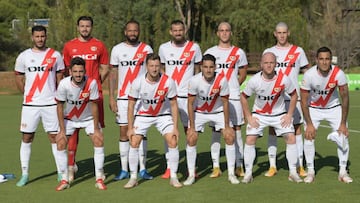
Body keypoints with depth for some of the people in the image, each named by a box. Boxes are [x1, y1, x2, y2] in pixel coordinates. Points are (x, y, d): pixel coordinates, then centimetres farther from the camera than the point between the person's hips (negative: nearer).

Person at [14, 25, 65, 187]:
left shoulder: (55, 55, 3)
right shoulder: (24, 56, 4)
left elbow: (60, 78, 9)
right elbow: (18, 78, 12)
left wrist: (59, 97, 5)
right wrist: (28, 95, 8)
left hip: (51, 104, -1)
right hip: (30, 105, 1)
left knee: (54, 137, 2)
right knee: (26, 138, 2)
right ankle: (24, 174, 9)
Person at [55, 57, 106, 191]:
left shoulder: (92, 83, -27)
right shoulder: (64, 84, -25)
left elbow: (94, 105, -17)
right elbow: (60, 107, -14)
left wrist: (96, 128, -15)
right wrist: (62, 130, -15)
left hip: (88, 118, -1)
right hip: (69, 119, 1)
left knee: (99, 140, -16)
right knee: (60, 143, -12)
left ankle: (99, 179, -6)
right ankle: (64, 180, 0)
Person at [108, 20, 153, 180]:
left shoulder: (146, 49, 4)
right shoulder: (117, 49, 6)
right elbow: (113, 75, 7)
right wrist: (111, 97, 0)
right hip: (123, 97, 1)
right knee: (124, 132, 2)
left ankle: (143, 169, 6)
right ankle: (124, 170, 7)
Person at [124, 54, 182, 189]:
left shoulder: (168, 82, -20)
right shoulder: (138, 82, -20)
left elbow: (174, 105, -10)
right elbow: (131, 105, -9)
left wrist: (175, 127, -12)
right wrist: (130, 127, -10)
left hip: (163, 115, 0)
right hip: (143, 115, 0)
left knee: (173, 142, -13)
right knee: (134, 143, -10)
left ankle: (173, 177, 1)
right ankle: (133, 178, 4)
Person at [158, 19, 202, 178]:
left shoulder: (194, 48, 2)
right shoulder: (163, 48, 6)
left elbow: (198, 71, 8)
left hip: (188, 95, -1)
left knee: (189, 130, 1)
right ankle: (169, 167, 3)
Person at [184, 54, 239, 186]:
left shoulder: (222, 80, -25)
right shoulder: (195, 81, -25)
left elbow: (225, 103, -14)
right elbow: (190, 103, -15)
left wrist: (227, 126, -12)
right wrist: (192, 127, -15)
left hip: (218, 111, 0)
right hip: (199, 112, 0)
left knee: (230, 136, -12)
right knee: (191, 139, -13)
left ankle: (231, 174, 0)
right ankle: (191, 175, -1)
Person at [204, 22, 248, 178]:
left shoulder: (238, 53, 7)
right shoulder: (210, 52, 7)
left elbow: (242, 75, 15)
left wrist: (232, 88, 7)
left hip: (234, 96, 0)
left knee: (236, 130, 0)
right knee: (215, 131, 1)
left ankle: (239, 166, 5)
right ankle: (216, 167, 5)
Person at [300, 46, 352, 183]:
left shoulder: (338, 74, -25)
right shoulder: (309, 75, -26)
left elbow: (345, 98, -16)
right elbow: (304, 101, -16)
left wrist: (343, 124, -16)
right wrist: (309, 124, -18)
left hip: (333, 107, 1)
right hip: (313, 108, -1)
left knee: (343, 136, -9)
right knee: (309, 137, -13)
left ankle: (342, 172, 4)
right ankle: (310, 171, 2)